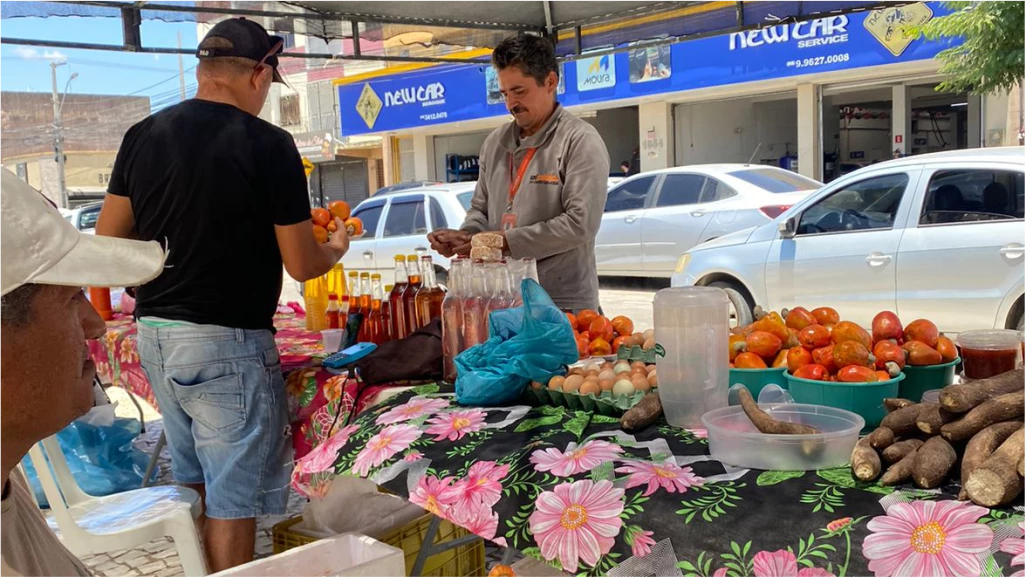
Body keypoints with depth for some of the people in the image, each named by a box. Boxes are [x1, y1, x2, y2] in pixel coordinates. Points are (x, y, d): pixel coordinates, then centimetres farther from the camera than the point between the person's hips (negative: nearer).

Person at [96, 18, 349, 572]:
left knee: (192, 482, 23)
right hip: (226, 343, -7)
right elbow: (301, 265, -8)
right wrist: (336, 247, 12)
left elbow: (109, 239, 10)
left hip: (153, 333, 7)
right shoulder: (269, 145, -12)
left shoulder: (141, 135, 4)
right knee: (231, 501, 4)